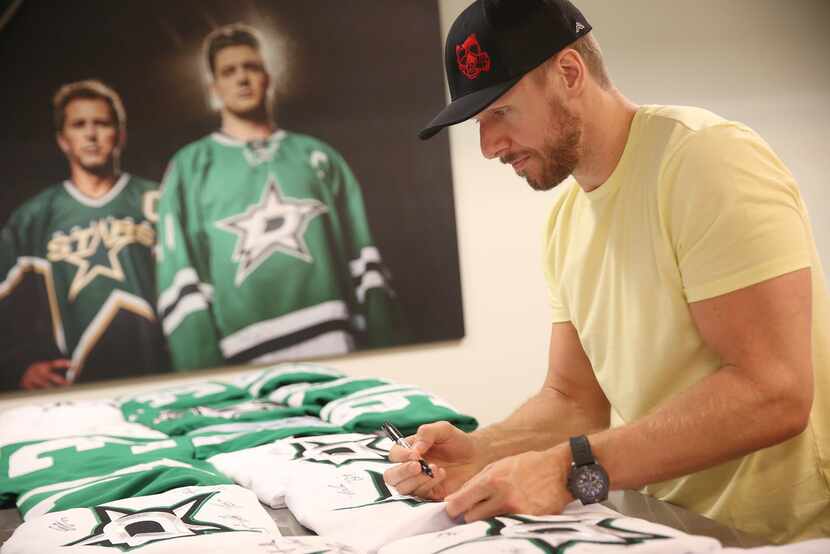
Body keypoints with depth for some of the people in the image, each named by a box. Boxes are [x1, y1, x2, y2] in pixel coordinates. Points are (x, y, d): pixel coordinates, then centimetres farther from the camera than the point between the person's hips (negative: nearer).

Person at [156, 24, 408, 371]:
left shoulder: (318, 156, 16)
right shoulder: (190, 167, 10)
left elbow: (363, 260, 10)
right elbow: (182, 281, 1)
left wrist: (387, 356, 1)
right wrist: (204, 373, -10)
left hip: (338, 352, 2)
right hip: (246, 363, -2)